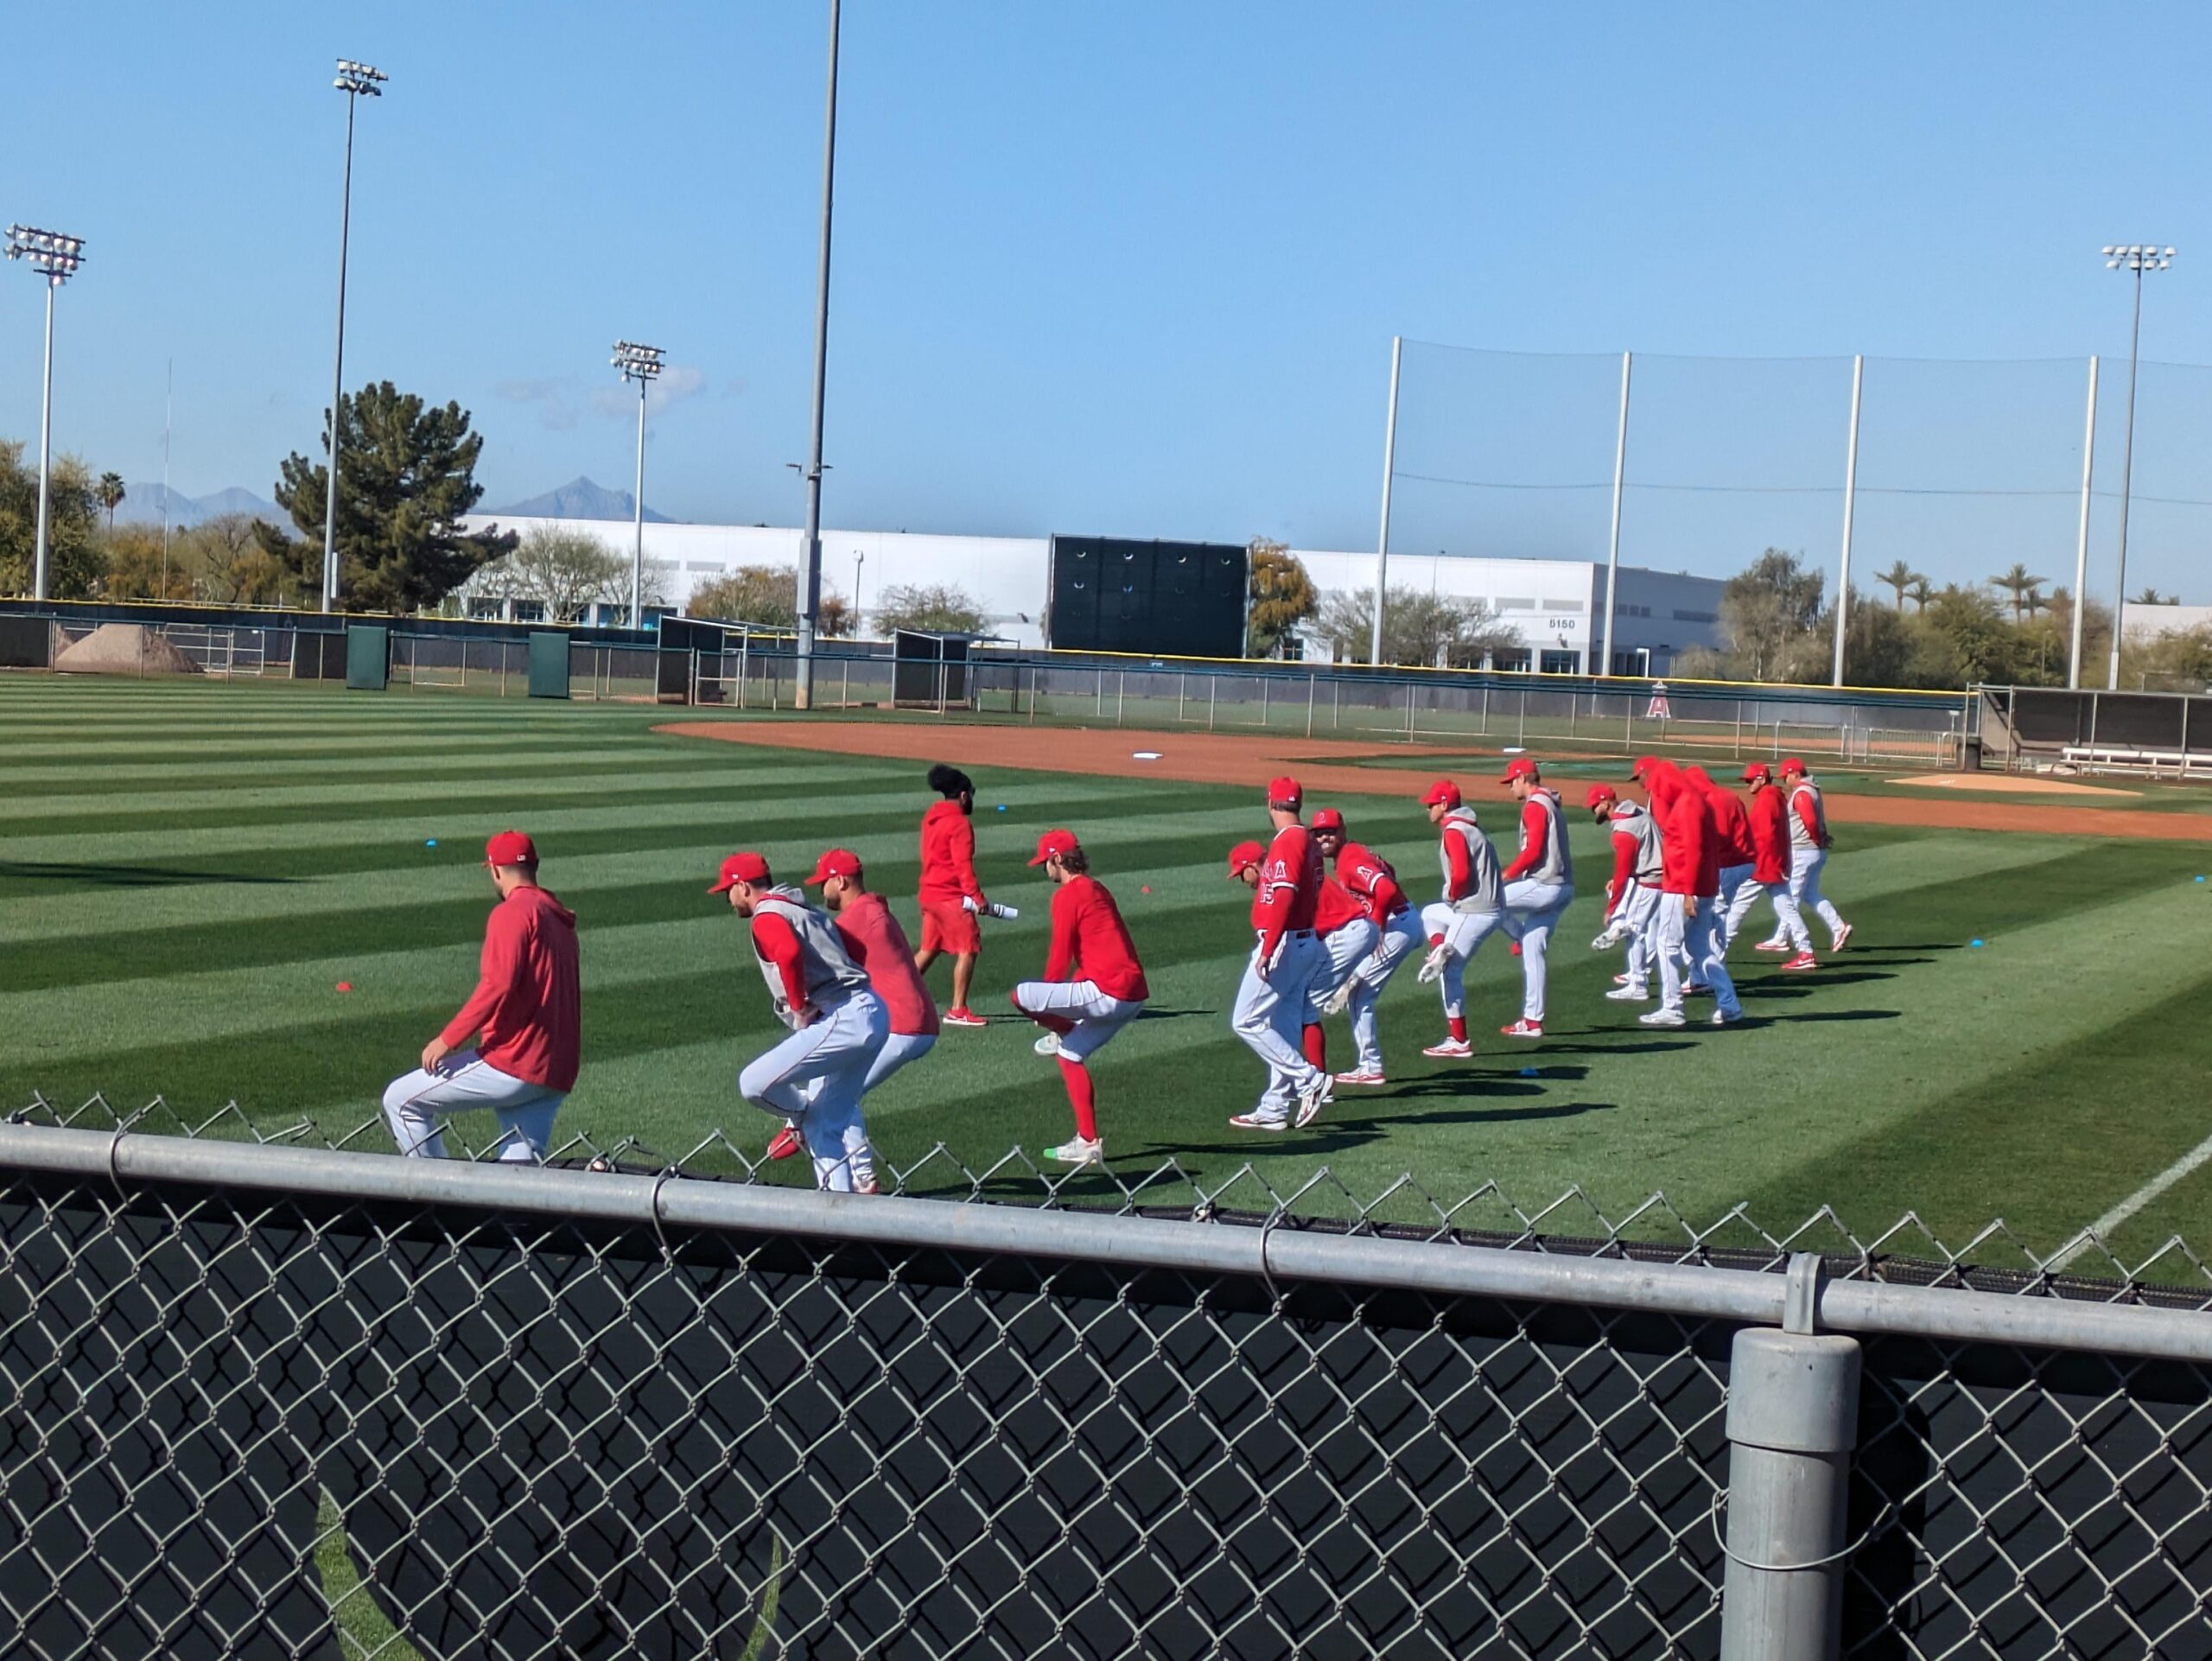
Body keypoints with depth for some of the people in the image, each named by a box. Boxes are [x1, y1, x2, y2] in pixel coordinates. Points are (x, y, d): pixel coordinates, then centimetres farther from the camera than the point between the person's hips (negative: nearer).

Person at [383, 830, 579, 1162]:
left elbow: (498, 985, -21)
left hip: (512, 1065, -8)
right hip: (557, 1074, 8)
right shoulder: (559, 917, 19)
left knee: (401, 1101, 3)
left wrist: (448, 1040, -18)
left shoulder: (512, 913, -8)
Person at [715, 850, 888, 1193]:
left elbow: (789, 953, -26)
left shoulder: (767, 916, -5)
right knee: (832, 1115, 20)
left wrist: (800, 1008, -14)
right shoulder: (803, 909, 25)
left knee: (754, 1084, -13)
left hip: (845, 1019, -10)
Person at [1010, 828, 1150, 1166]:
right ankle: (1089, 1143, 18)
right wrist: (1055, 1003, 23)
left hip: (1106, 992, -10)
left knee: (1021, 996, -11)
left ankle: (1063, 1032, 11)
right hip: (1134, 996, 10)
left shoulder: (1068, 895, -6)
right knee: (1070, 1055, 20)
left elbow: (1060, 957, -7)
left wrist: (1045, 1008, 9)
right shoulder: (1097, 889, 21)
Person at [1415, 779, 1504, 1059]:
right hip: (1487, 907, 10)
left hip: (1475, 913, -10)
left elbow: (1461, 874, -24)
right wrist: (1453, 898, 11)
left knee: (1451, 972, -3)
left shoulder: (1453, 831, -13)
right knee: (1430, 914, 29)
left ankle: (1458, 1041, 0)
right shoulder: (1469, 827, 18)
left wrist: (1451, 896, -5)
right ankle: (1440, 953, 4)